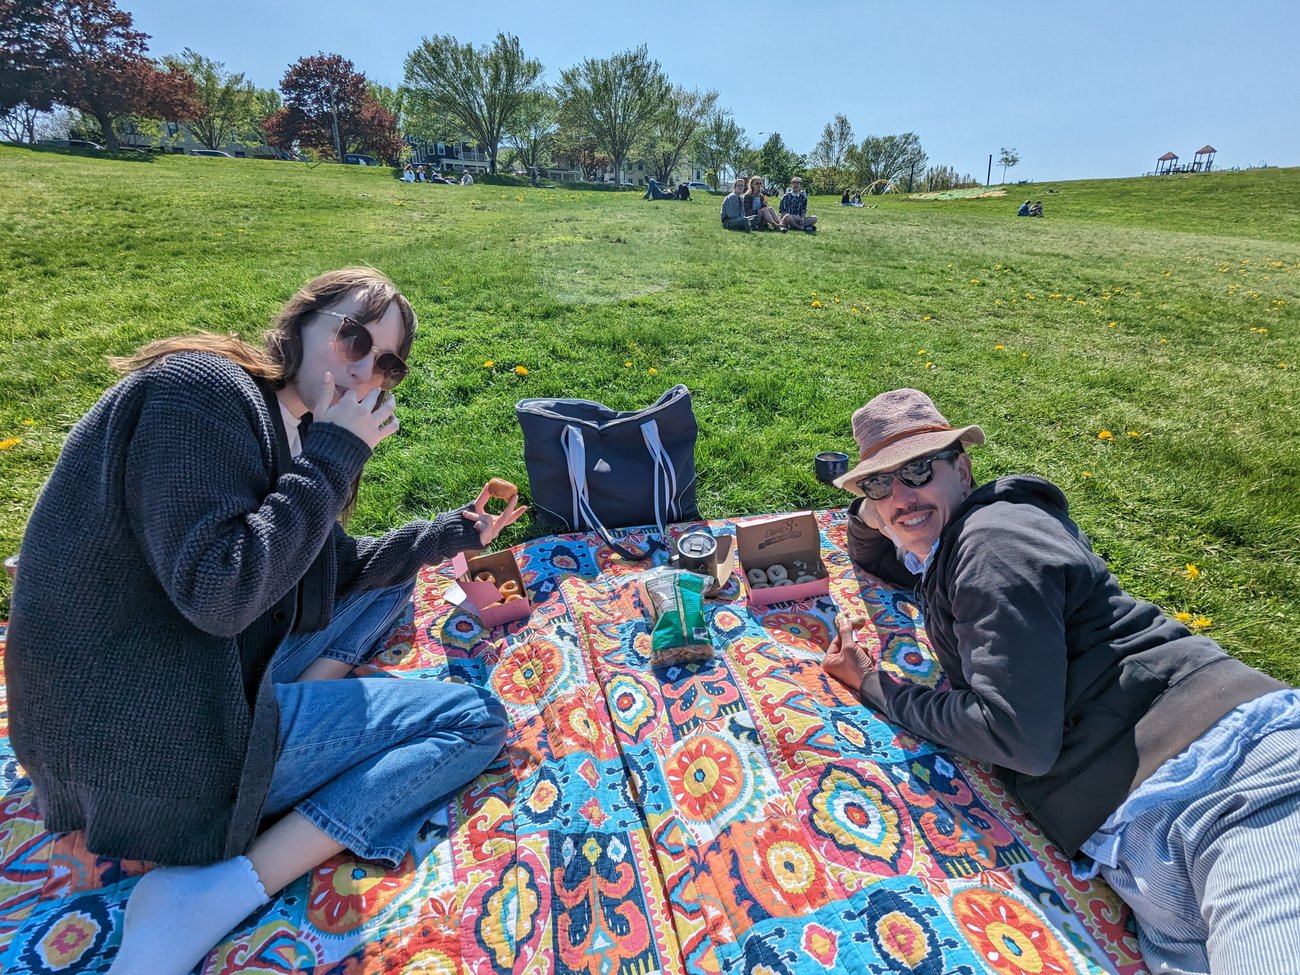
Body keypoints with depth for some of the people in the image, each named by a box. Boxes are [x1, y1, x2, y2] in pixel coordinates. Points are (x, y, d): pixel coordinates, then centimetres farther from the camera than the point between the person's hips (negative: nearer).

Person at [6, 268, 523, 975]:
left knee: (388, 572, 20)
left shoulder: (289, 429, 8)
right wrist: (333, 458, -21)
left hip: (197, 686, 10)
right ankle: (216, 896, -11)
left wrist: (451, 533, 10)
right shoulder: (200, 388, -20)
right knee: (476, 720, -7)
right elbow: (219, 591, -29)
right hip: (150, 736, -10)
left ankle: (303, 722, 2)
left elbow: (329, 566, 14)